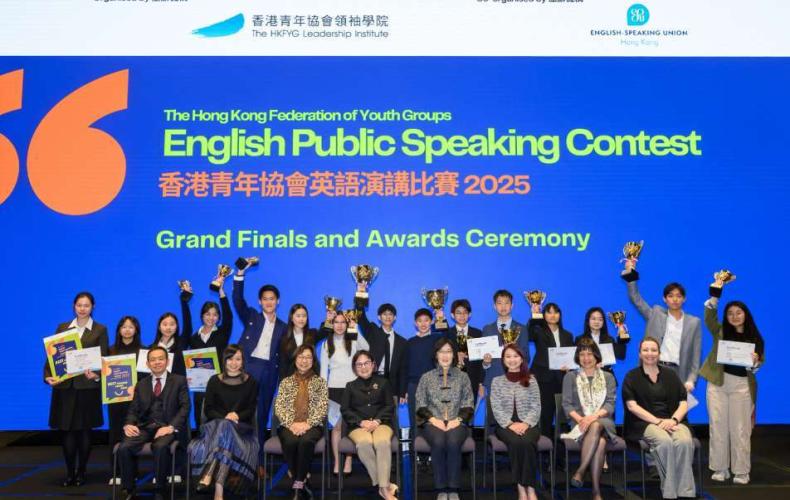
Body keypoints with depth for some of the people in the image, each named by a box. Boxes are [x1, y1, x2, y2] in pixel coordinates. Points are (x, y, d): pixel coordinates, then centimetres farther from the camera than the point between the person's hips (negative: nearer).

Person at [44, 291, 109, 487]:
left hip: (87, 386, -2)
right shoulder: (62, 328, 12)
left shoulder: (100, 330, 5)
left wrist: (97, 375, -20)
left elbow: (103, 357, -2)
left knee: (85, 430, 4)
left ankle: (81, 472, 17)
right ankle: (69, 472, 13)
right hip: (64, 385, 2)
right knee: (66, 430, 1)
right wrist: (48, 375, -8)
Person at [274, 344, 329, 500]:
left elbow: (323, 407, 2)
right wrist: (291, 424, -13)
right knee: (291, 441, -35)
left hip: (312, 425, -1)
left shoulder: (320, 382, 15)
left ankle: (298, 485, -27)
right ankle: (301, 484, -20)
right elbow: (278, 407, 6)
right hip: (289, 425, 1)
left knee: (306, 441, -37)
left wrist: (307, 424, -14)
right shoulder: (286, 382, 18)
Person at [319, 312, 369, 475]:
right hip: (334, 388, 1)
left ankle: (348, 463, 4)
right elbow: (323, 370, 8)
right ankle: (336, 463, 6)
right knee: (336, 426, 0)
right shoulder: (327, 344, 8)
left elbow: (366, 348, -15)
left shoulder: (354, 342, 5)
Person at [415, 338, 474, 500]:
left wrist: (458, 419, -10)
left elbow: (468, 405, 7)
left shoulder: (463, 376, 13)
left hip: (456, 422, 0)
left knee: (453, 442, -34)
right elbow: (421, 405, 6)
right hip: (433, 422, 0)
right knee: (439, 442, -34)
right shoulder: (426, 377, 12)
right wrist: (433, 419, -11)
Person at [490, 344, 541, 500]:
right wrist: (510, 424, -14)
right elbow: (496, 408, 1)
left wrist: (525, 423, -14)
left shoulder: (531, 380, 13)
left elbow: (536, 407, 4)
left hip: (528, 424, 0)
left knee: (527, 442, -34)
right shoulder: (497, 381, 12)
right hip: (505, 425, 0)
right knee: (516, 442, -34)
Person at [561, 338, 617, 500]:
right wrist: (580, 418, -15)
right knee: (599, 441, -34)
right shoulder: (570, 377, 14)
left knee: (595, 426, -37)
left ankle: (580, 471, -36)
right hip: (580, 423, -1)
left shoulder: (608, 377, 16)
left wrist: (594, 416, -16)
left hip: (604, 422, 1)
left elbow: (610, 404, 3)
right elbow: (567, 405, 5)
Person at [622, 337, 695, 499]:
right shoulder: (632, 377, 9)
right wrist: (657, 421, -14)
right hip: (645, 423, -2)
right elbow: (632, 406, -3)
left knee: (685, 441, -31)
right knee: (665, 441, -34)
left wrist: (674, 420, -10)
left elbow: (683, 403, 11)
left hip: (673, 421, 3)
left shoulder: (670, 374, 18)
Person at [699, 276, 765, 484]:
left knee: (740, 429, 3)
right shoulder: (720, 332, 5)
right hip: (718, 383, 1)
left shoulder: (755, 338, 5)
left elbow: (759, 364, 6)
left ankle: (741, 471, 12)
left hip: (742, 385, 0)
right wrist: (715, 294, -19)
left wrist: (755, 362, -17)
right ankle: (720, 469, 13)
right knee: (718, 427, 4)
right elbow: (709, 318, -12)